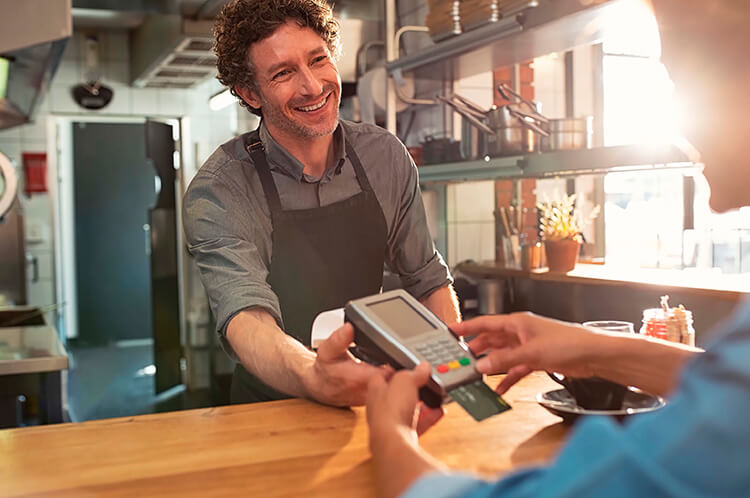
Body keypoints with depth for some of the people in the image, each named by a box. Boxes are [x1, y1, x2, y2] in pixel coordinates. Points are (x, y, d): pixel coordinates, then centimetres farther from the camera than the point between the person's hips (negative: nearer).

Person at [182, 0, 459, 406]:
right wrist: (314, 378, -49)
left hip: (373, 397, 2)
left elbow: (427, 280, 6)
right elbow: (245, 315, -29)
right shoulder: (218, 192, -14)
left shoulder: (386, 157, -2)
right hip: (272, 408, -2)